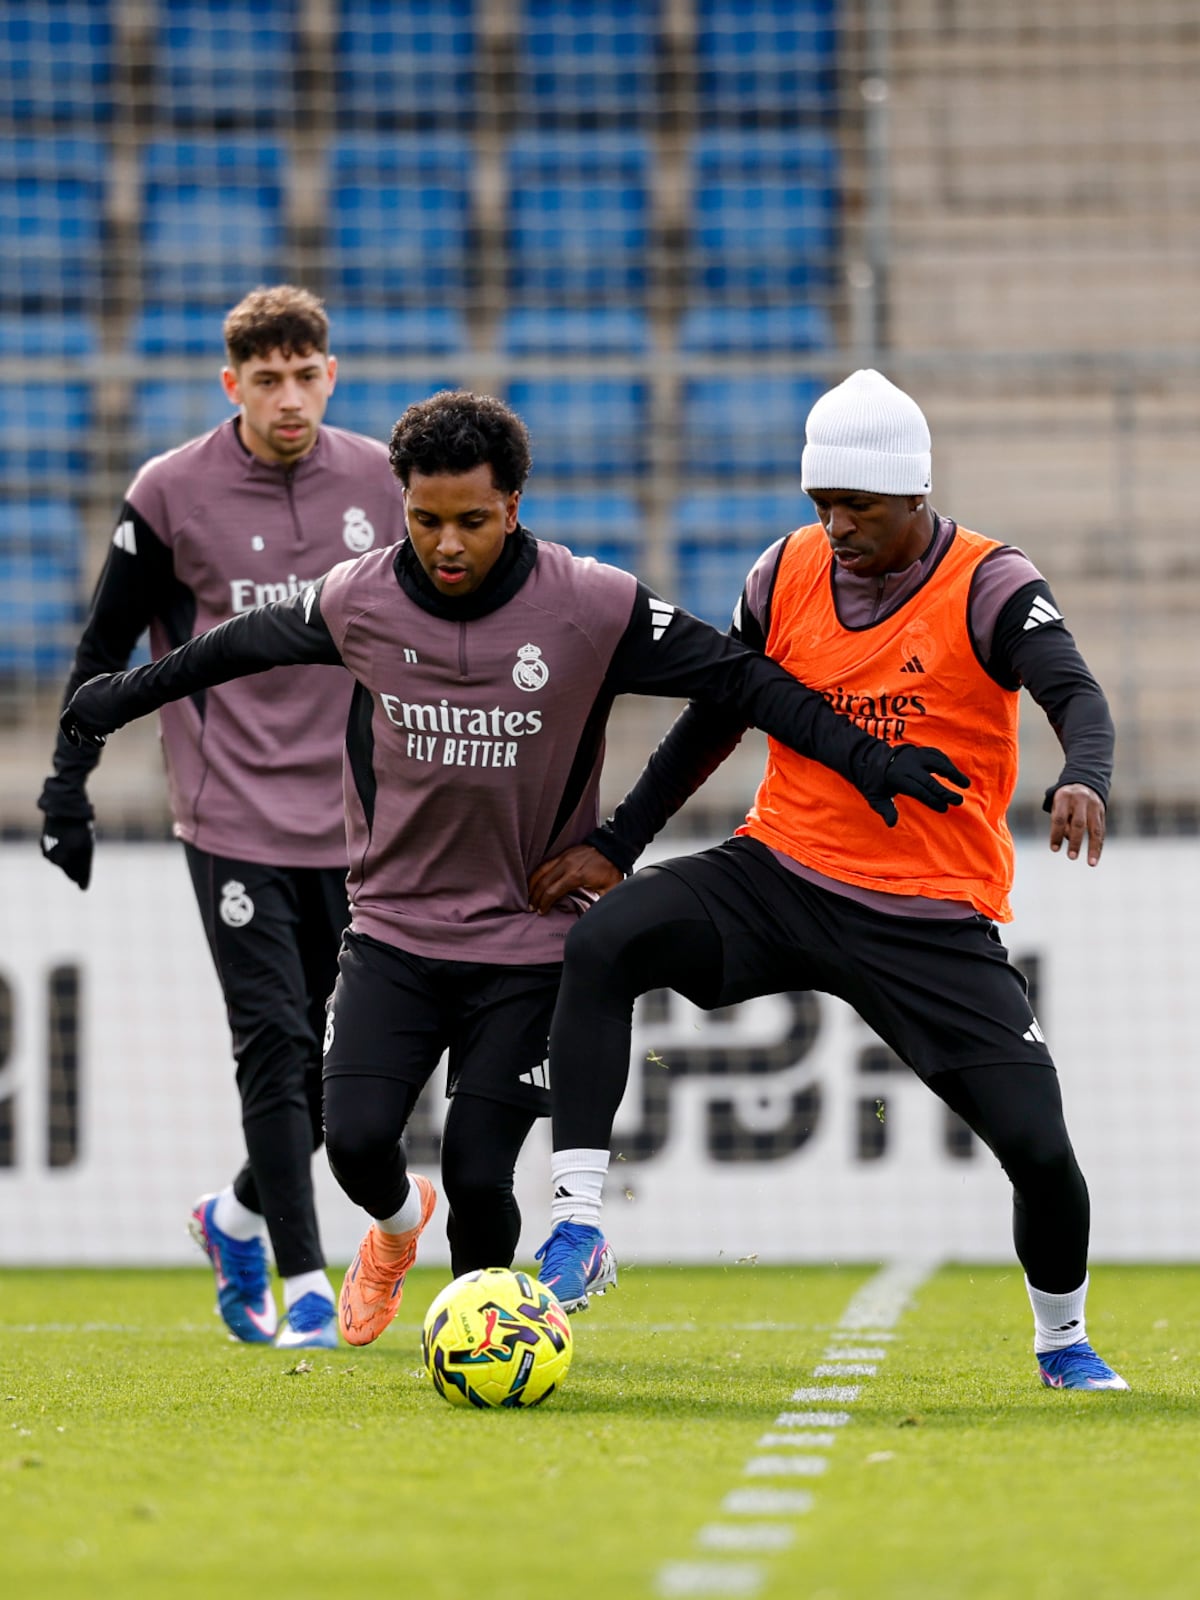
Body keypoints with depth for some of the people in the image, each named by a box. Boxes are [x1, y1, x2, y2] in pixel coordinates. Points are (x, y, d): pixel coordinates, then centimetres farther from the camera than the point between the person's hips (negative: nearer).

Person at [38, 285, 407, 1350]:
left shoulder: (381, 484, 5)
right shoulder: (172, 493, -3)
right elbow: (106, 649, 4)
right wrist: (68, 789, 0)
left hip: (356, 822, 3)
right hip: (234, 817, -3)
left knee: (343, 1056, 5)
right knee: (276, 1045, -10)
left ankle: (238, 1217, 29)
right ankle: (304, 1283, -5)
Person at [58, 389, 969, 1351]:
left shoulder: (591, 607, -12)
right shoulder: (361, 601, -4)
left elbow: (738, 679, -5)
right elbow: (247, 645, 15)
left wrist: (866, 757, -11)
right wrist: (125, 695, 27)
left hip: (529, 942, -2)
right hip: (394, 928, 2)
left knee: (478, 1175, -10)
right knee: (357, 1138, -13)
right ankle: (398, 1221, 25)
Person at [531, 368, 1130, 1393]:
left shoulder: (989, 588, -9)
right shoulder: (787, 575, 3)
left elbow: (1077, 696, -26)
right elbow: (715, 722, 16)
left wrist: (1083, 782, -49)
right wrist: (617, 843, 11)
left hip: (933, 922, -3)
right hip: (780, 875, 3)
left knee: (1039, 1145, -10)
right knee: (602, 945, -24)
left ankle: (1062, 1339, 22)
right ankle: (578, 1231, -23)